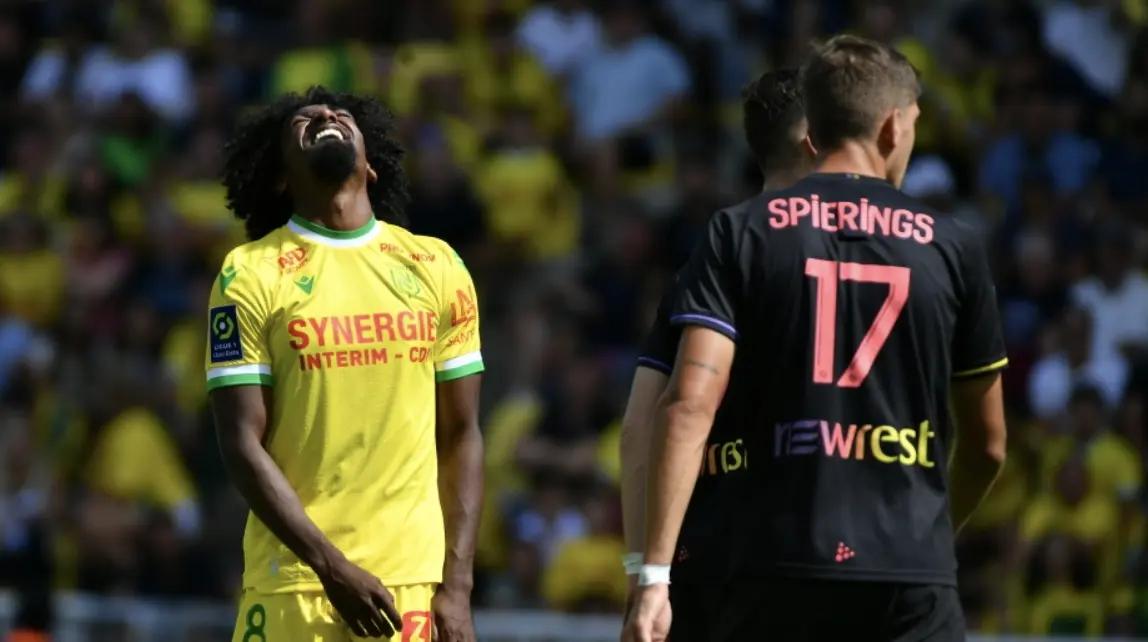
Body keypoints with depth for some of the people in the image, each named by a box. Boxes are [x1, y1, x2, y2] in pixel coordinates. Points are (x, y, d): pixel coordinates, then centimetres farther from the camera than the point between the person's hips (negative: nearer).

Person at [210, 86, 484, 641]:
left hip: (413, 578, 3)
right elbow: (243, 445, -4)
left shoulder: (436, 268, 11)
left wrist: (457, 585, 3)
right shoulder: (251, 276, 1)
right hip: (294, 580, -3)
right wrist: (333, 568, -13)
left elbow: (460, 437, 13)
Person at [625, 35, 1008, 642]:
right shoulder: (953, 245, 6)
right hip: (914, 581, 0)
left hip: (774, 572, 1)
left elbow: (689, 405, -9)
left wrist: (653, 574, -11)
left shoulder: (739, 234, 3)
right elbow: (987, 445, 15)